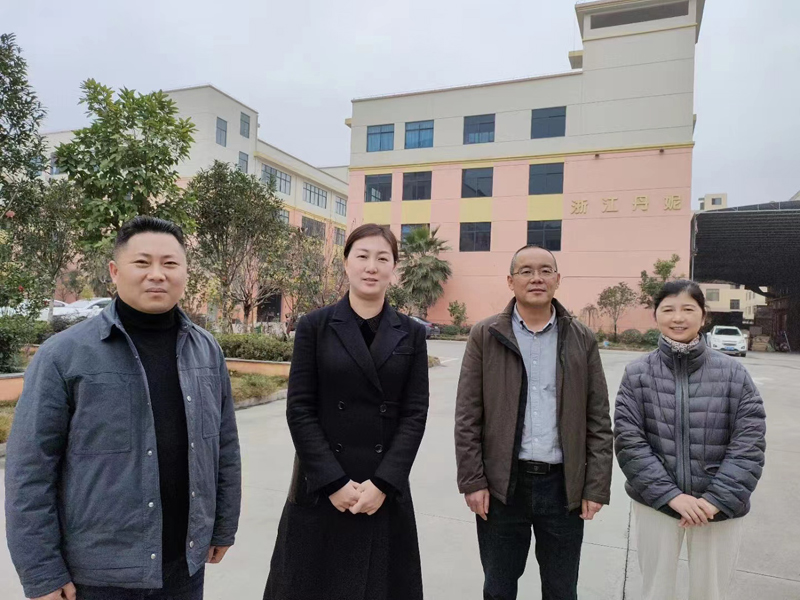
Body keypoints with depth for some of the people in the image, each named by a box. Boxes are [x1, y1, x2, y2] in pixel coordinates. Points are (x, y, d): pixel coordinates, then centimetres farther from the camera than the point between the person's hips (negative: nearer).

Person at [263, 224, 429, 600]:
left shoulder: (411, 334, 2)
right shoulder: (314, 327, -2)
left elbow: (415, 413, -2)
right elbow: (299, 409, -6)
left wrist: (383, 483, -11)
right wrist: (334, 482, -12)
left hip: (386, 490, 1)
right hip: (320, 489, -1)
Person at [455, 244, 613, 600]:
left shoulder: (582, 340, 2)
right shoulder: (485, 336, -2)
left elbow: (598, 421, 3)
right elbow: (467, 417, -3)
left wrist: (596, 487, -2)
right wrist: (472, 481, -7)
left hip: (564, 485, 1)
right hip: (502, 483, -1)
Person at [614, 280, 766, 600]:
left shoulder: (733, 373, -4)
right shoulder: (637, 373, -5)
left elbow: (749, 443, -7)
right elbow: (628, 441, -9)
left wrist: (716, 498, -15)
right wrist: (672, 495, -16)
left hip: (721, 507, 0)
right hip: (656, 503, 0)